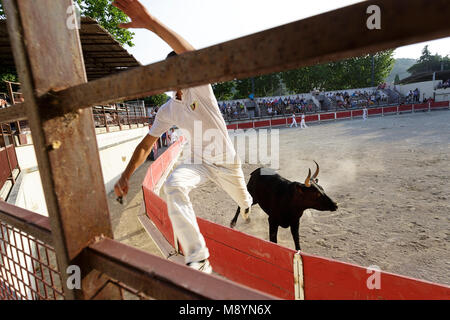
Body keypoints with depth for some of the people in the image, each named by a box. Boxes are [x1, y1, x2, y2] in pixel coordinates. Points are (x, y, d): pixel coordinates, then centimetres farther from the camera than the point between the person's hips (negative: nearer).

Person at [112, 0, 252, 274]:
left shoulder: (199, 87, -17)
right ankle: (198, 260, -26)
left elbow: (191, 56, -39)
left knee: (244, 202, 19)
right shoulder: (167, 111, -3)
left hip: (228, 162, -2)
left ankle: (248, 204, 63)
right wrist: (126, 176, -12)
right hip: (200, 163, 2)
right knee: (174, 185, -29)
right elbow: (147, 144, -1)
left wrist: (151, 22, -50)